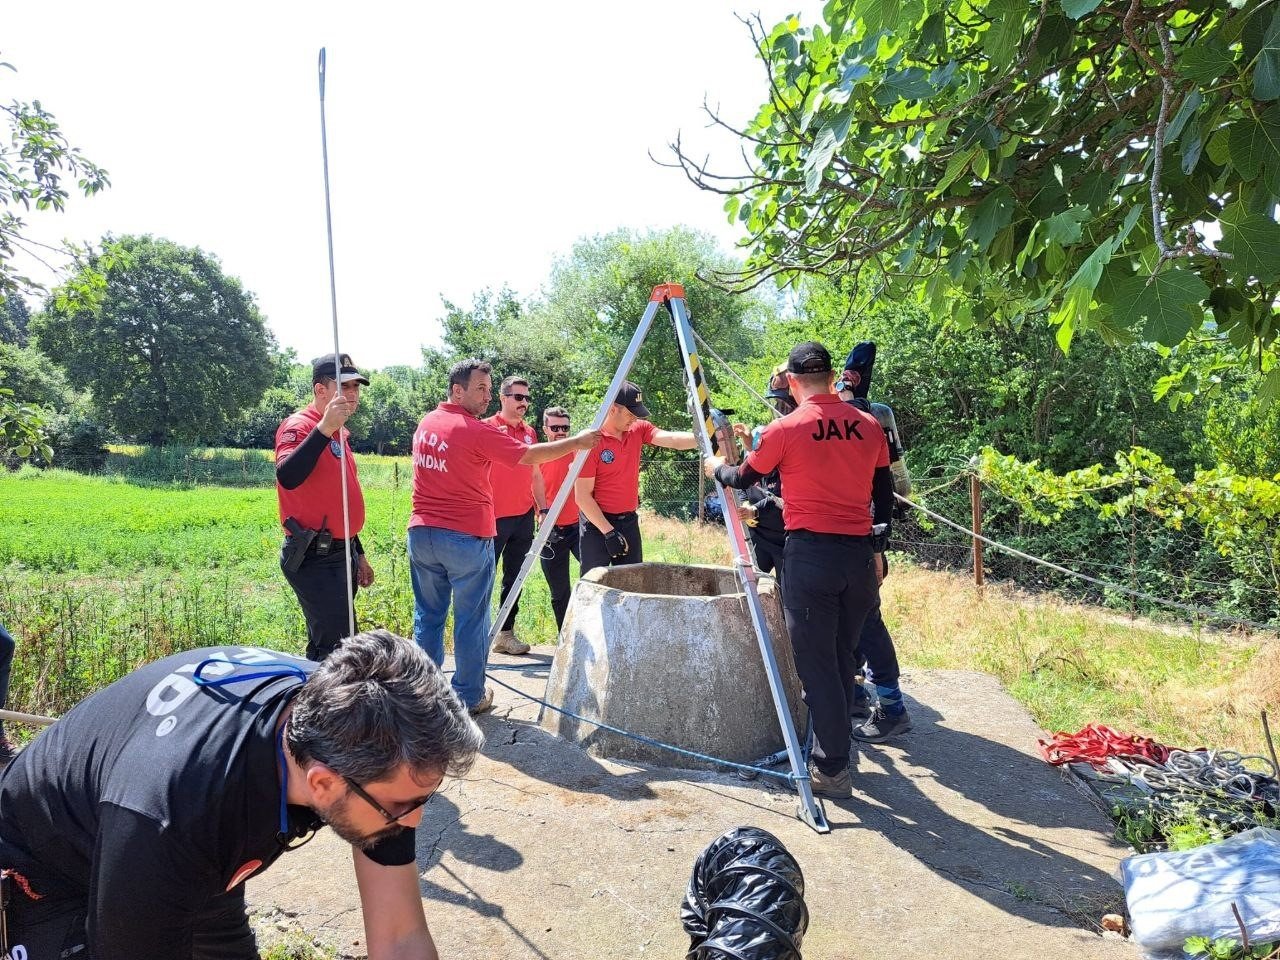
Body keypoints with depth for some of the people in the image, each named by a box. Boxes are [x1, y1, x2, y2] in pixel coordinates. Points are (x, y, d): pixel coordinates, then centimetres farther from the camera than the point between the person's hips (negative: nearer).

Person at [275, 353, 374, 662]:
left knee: (330, 643, 15)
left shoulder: (340, 433, 16)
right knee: (333, 648, -12)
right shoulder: (299, 425, -11)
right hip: (315, 558, -9)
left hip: (341, 554, 9)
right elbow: (287, 478, -32)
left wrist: (358, 554, 24)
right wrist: (323, 429, -38)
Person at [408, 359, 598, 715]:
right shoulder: (476, 431, -14)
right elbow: (528, 456, -12)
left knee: (427, 616, 13)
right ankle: (470, 696, 14)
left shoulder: (425, 424, 8)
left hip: (422, 534, 7)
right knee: (471, 620, 5)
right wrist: (576, 443, -3)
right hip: (467, 538, -6)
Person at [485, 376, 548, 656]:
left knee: (514, 578, 11)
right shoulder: (487, 428, -6)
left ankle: (506, 633, 20)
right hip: (494, 517, -6)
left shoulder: (530, 432, 13)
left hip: (523, 517, 6)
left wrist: (543, 508, 14)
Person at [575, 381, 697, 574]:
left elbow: (671, 439, -15)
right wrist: (608, 532, -18)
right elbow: (583, 496, -15)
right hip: (597, 522, -5)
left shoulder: (638, 430, 2)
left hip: (629, 521, 5)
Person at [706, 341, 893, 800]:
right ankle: (834, 747, 29)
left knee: (815, 662, 2)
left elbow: (743, 478, 9)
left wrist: (716, 468, 29)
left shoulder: (786, 428, -6)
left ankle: (833, 769, 5)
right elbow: (884, 495, 11)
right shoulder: (869, 425, 6)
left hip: (810, 552, -5)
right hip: (860, 551, 5)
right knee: (842, 656, 17)